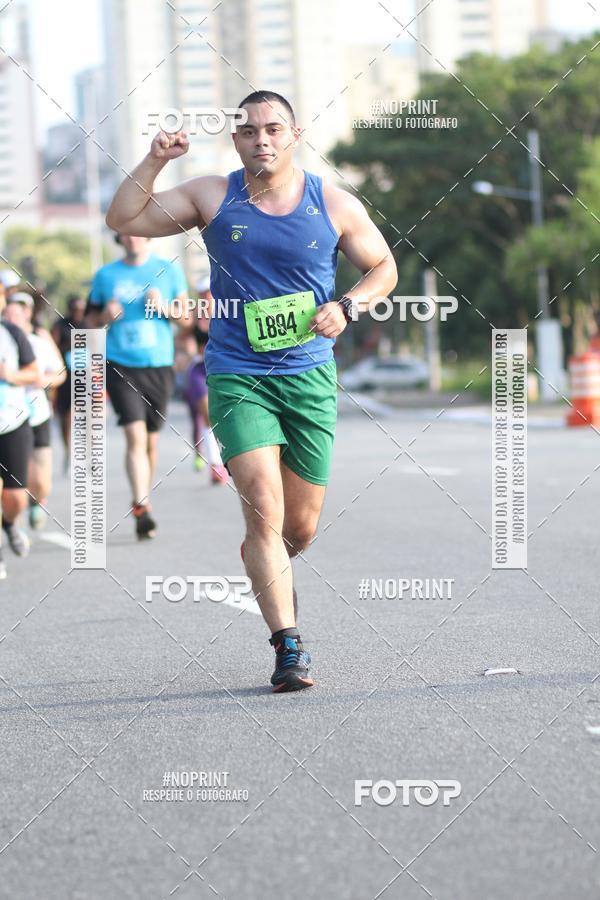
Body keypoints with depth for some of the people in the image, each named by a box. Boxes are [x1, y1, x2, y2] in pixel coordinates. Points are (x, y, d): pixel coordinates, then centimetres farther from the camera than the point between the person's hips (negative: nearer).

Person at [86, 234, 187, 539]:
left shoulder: (169, 270, 5)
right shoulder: (106, 275, 6)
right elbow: (91, 319, 14)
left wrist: (163, 306, -12)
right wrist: (106, 316, -8)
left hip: (158, 366, 1)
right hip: (120, 366, -1)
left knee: (151, 440, 10)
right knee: (135, 436, -16)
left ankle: (143, 501, 29)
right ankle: (141, 508, -19)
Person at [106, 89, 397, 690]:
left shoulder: (335, 205, 2)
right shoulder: (212, 197, 1)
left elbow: (383, 268, 13)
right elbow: (122, 220, 2)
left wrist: (347, 305, -6)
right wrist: (153, 163, -13)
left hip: (309, 376, 2)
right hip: (236, 377, -2)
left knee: (300, 527, 8)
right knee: (264, 509, -17)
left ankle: (261, 564, 43)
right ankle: (288, 646, -15)